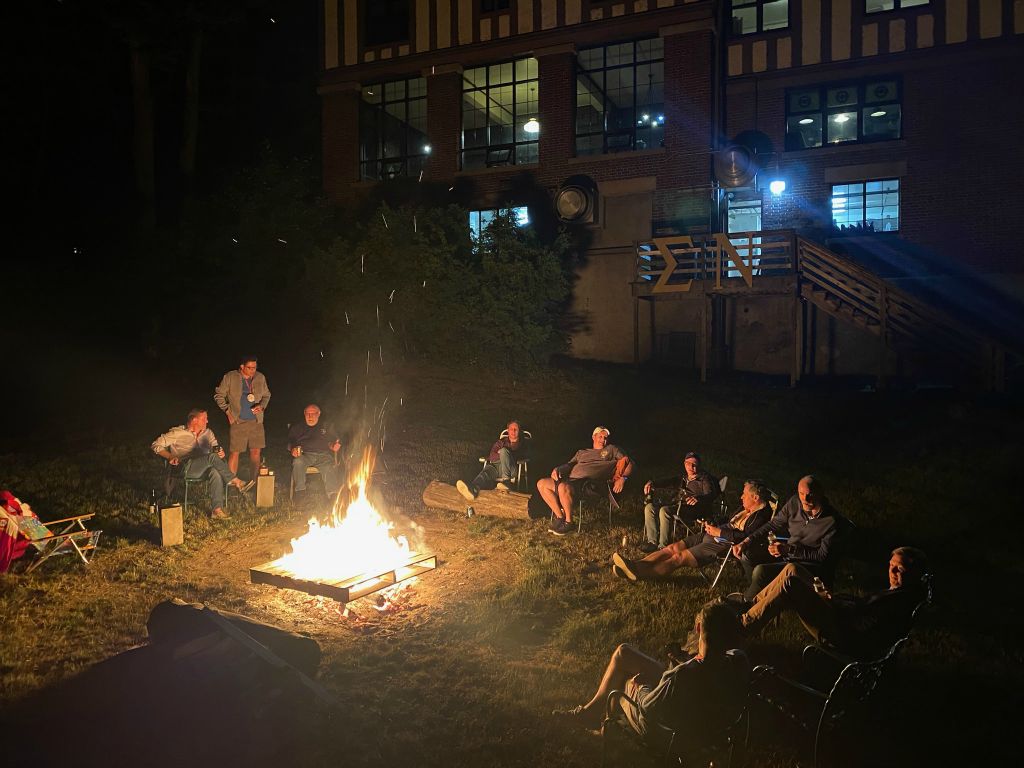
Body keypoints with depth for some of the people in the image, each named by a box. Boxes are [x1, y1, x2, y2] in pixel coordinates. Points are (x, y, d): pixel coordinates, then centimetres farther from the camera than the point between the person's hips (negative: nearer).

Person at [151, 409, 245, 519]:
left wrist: (220, 453, -3)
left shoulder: (207, 433, 21)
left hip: (204, 468, 5)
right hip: (185, 469, -4)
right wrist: (170, 457, -13)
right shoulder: (177, 433, 6)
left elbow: (215, 448, 23)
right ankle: (234, 481, -24)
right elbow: (156, 445, 4)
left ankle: (217, 510, -39)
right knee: (212, 457, -33)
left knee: (216, 472, -34)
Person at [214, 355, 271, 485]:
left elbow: (266, 395, 18)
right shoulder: (230, 377, -3)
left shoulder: (260, 378, 6)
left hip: (256, 421, 3)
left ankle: (254, 480, 14)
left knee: (255, 451, 3)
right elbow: (218, 395, 4)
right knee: (234, 452, -2)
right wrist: (227, 410, -4)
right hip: (237, 421, -3)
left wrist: (262, 406, -1)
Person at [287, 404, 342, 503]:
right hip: (305, 454, 0)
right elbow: (290, 442, 17)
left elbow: (336, 441, 23)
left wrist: (335, 446, -1)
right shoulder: (297, 428, 27)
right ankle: (300, 491, -27)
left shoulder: (326, 428, 28)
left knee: (330, 468, -33)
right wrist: (293, 449, -7)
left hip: (323, 455, 0)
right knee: (298, 462, -36)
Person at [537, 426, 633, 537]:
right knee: (542, 484, -11)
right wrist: (557, 469, 1)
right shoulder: (582, 452, 33)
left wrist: (622, 478, -8)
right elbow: (569, 464, 24)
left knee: (563, 487, -38)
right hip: (570, 480, 6)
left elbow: (629, 463, 11)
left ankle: (568, 523, -20)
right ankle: (560, 517, -6)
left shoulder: (611, 449, 21)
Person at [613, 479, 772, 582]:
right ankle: (635, 565, -16)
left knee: (679, 557, -19)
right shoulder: (745, 509, 18)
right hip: (712, 535, 9)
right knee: (672, 548, -6)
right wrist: (713, 526, 13)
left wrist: (719, 532, -17)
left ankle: (639, 574, -23)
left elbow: (746, 537, -23)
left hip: (724, 543, -9)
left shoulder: (761, 515, -11)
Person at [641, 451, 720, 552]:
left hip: (695, 510, -8)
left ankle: (663, 546, -29)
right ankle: (652, 542, -12)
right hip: (677, 508, 8)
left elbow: (711, 495, -10)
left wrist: (697, 498, -33)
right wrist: (651, 483, -7)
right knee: (649, 507, -7)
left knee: (664, 510, -32)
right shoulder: (681, 478, 27)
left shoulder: (704, 478, 7)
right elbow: (666, 482, 15)